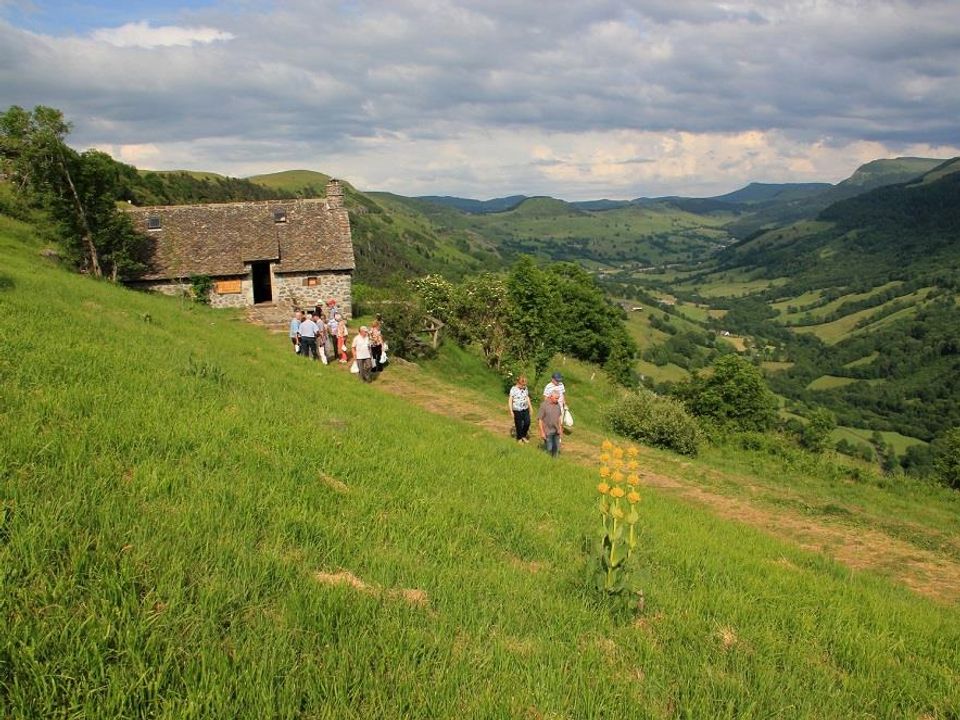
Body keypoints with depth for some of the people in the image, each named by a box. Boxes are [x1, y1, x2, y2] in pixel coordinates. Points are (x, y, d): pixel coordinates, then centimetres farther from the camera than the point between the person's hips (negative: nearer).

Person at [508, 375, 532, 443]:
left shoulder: (525, 388, 3)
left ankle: (524, 436, 22)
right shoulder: (513, 389, -14)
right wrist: (511, 411, -14)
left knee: (527, 422, -2)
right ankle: (519, 438, 24)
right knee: (519, 425, 4)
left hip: (525, 409, 5)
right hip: (517, 410, -4)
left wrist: (530, 407, 17)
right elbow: (510, 400, -12)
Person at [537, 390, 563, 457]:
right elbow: (539, 419, -15)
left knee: (556, 448, 13)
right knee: (549, 449, 2)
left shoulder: (557, 404, 0)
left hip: (556, 431, 6)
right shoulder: (544, 405, -18)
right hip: (547, 431, -6)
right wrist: (542, 432, -15)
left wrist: (560, 428, 14)